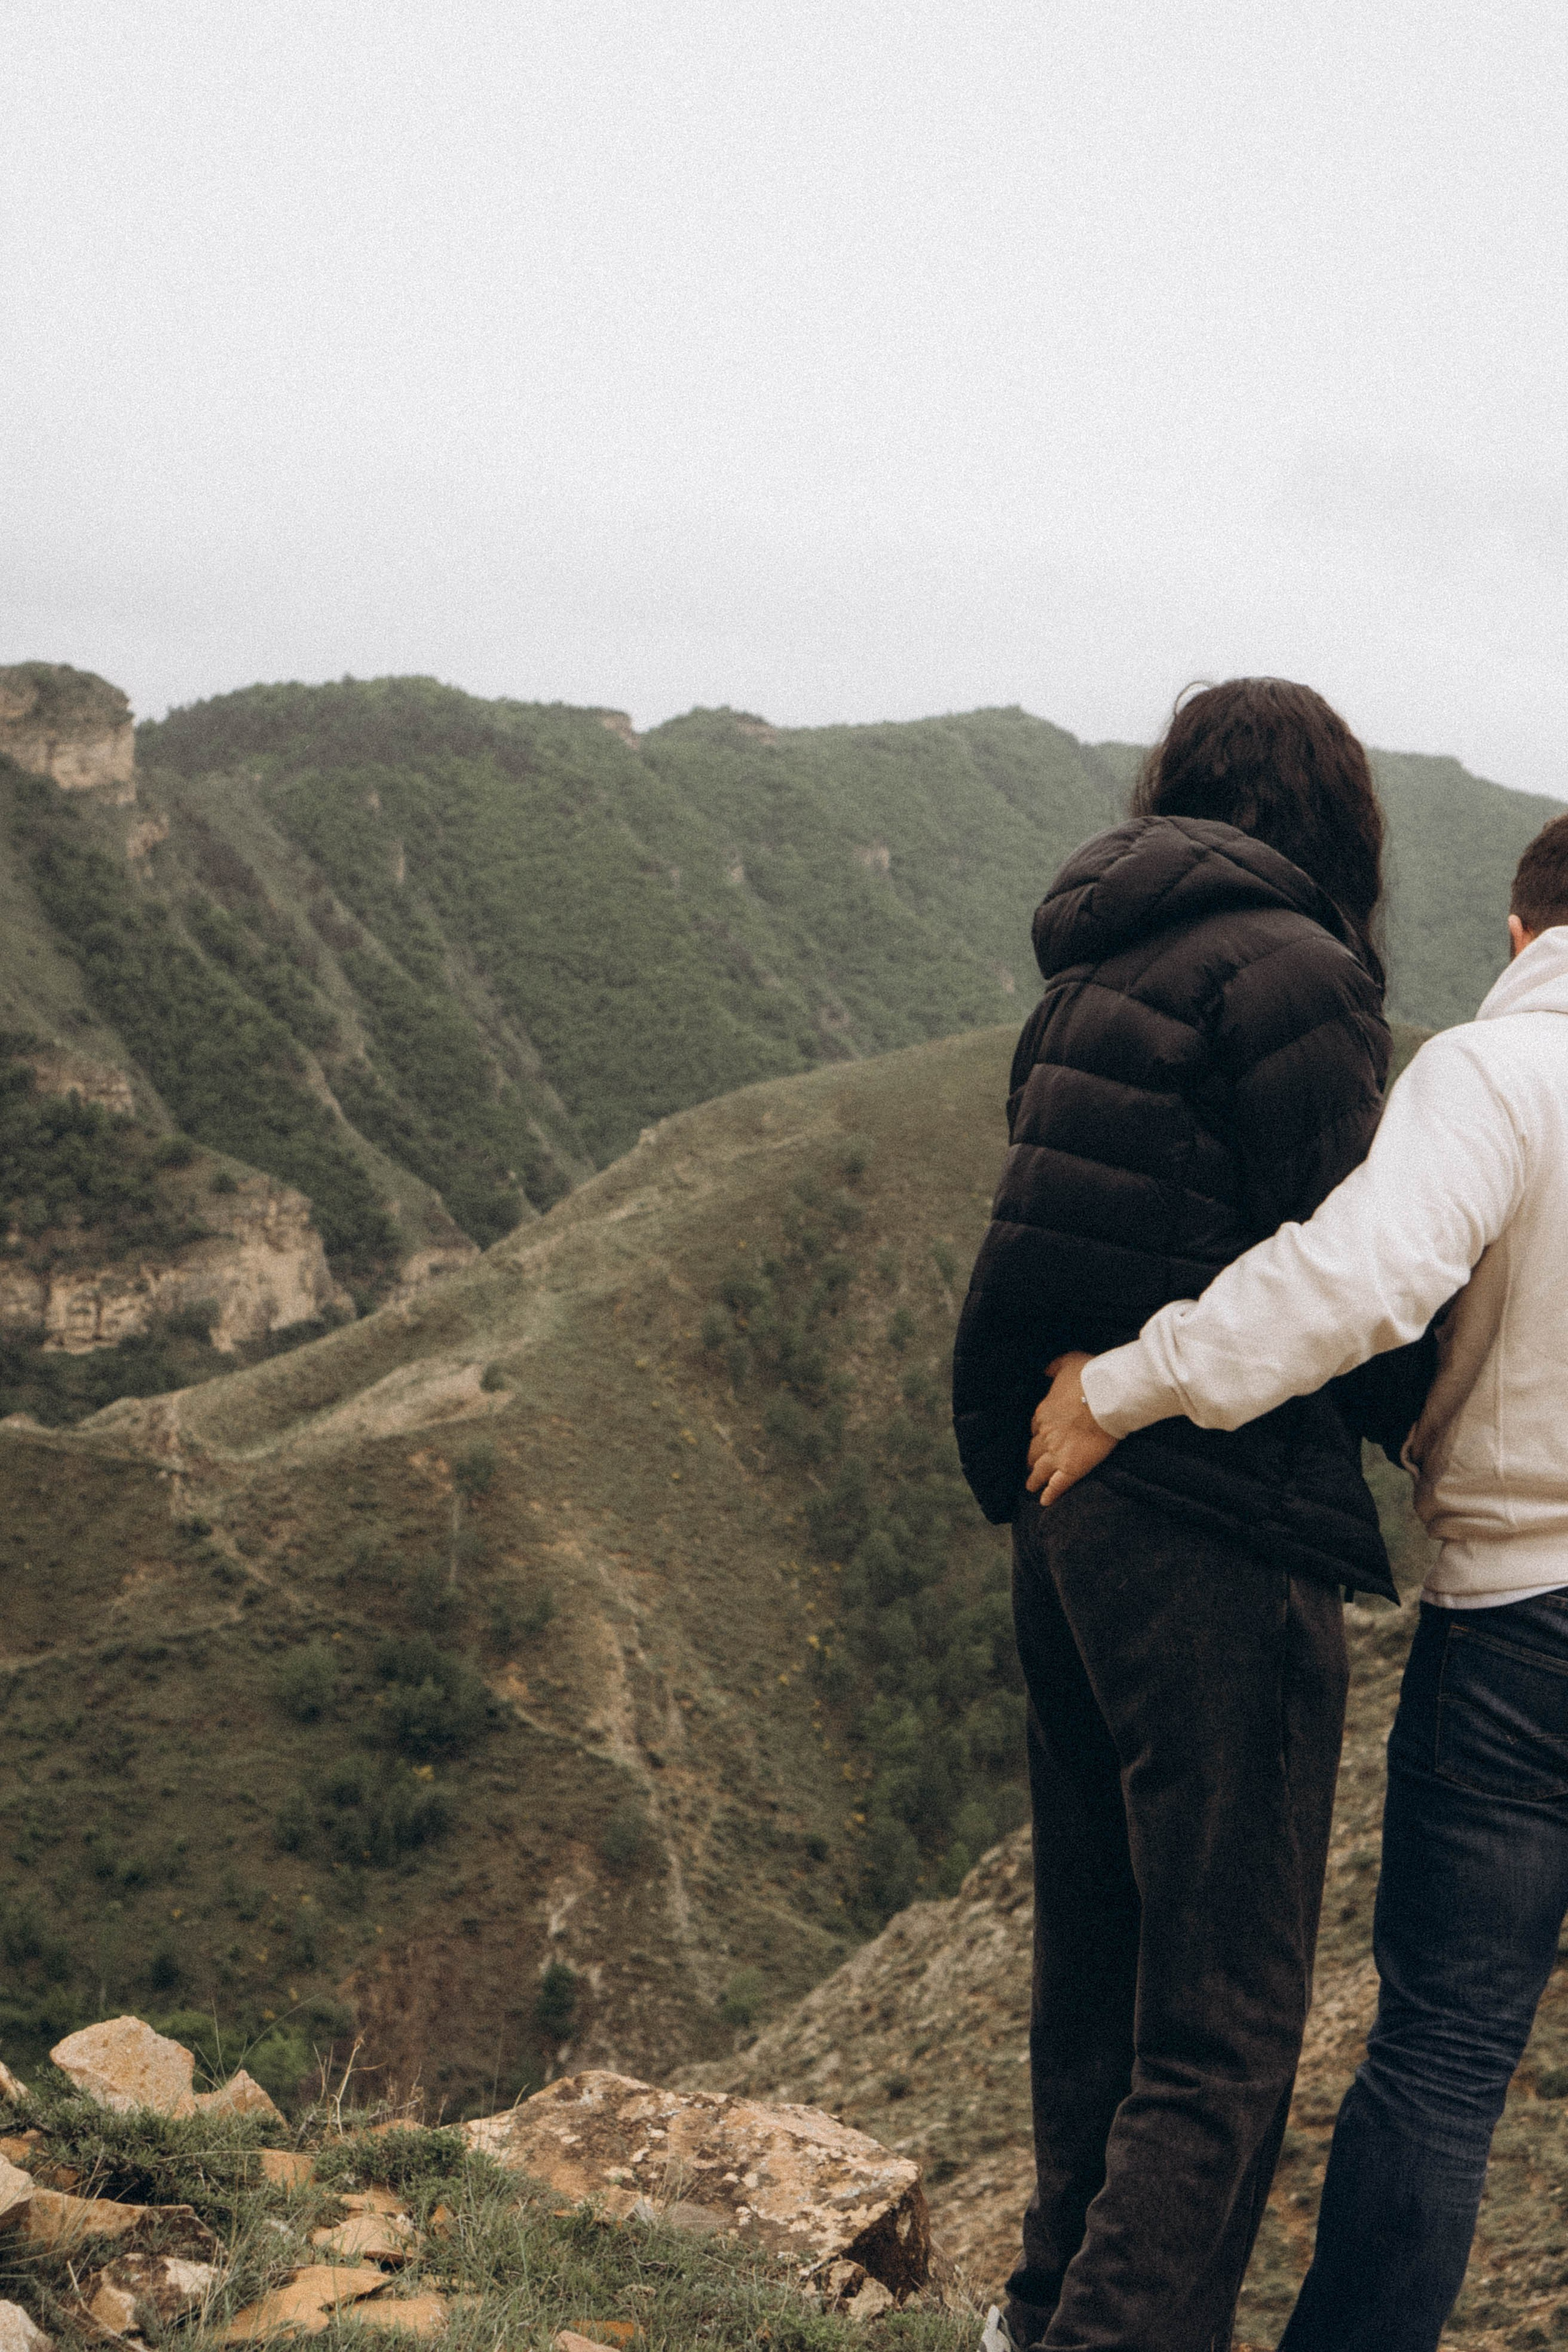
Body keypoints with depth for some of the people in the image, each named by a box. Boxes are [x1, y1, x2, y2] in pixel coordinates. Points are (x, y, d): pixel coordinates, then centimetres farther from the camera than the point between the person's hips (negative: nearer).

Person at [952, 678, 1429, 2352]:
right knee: (1226, 2009, 0)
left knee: (1103, 1947, 22)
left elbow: (1114, 1246, 12)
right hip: (1215, 1528, -9)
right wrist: (1428, 1430, 5)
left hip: (1063, 1498, 9)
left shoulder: (1091, 974, 13)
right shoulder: (1289, 972, -12)